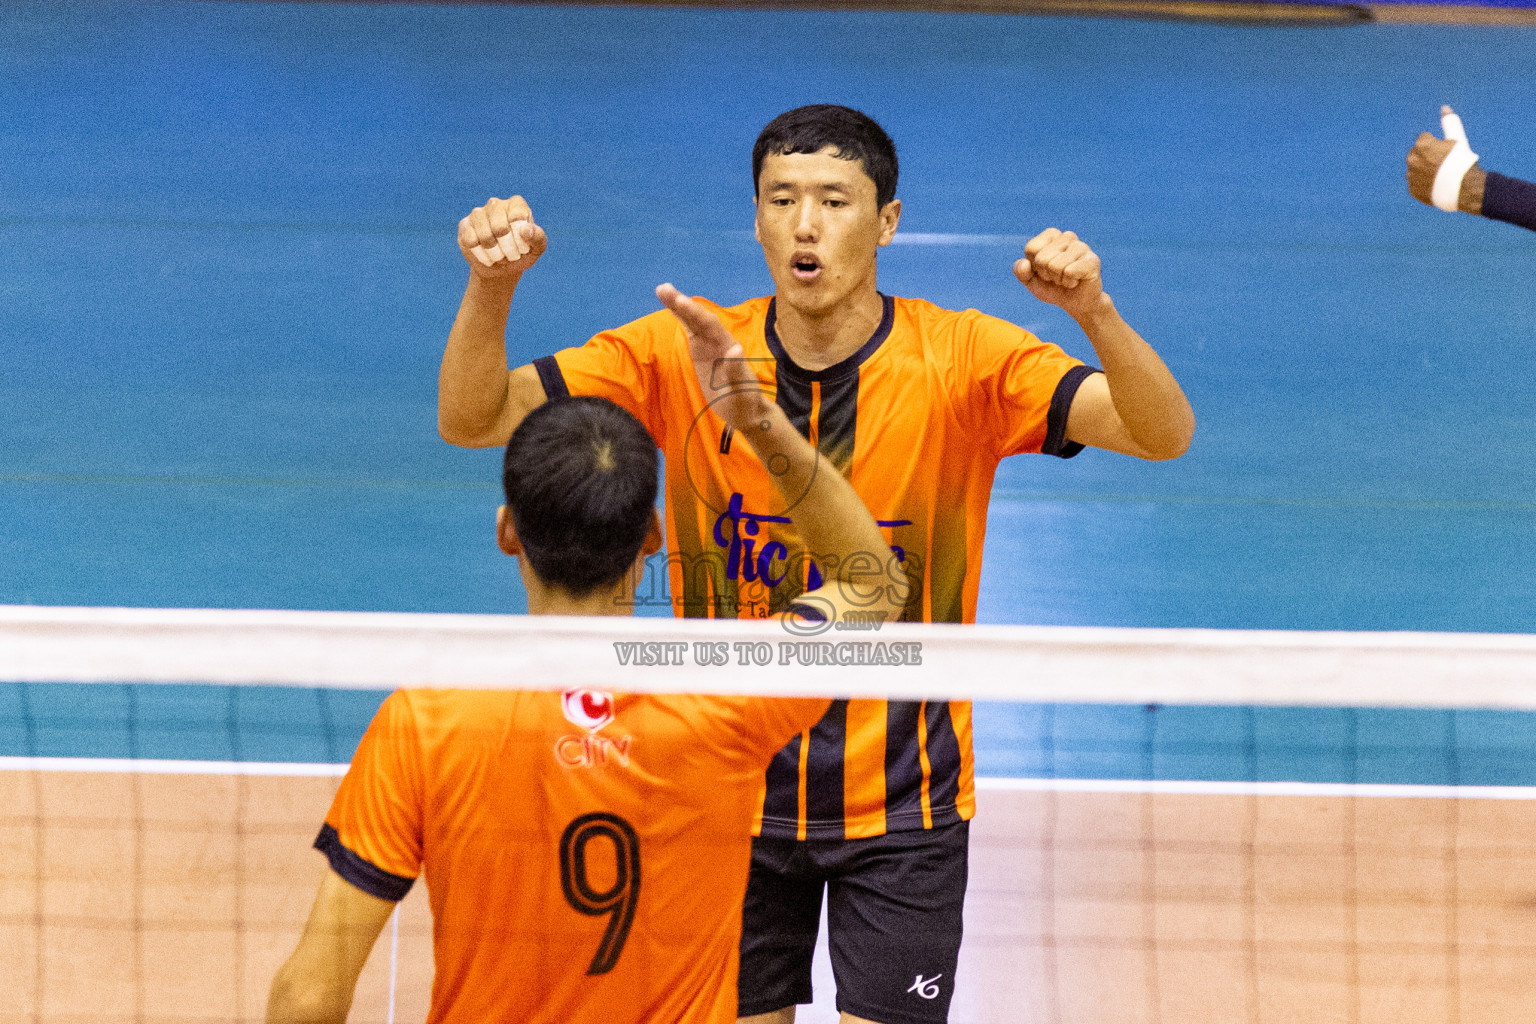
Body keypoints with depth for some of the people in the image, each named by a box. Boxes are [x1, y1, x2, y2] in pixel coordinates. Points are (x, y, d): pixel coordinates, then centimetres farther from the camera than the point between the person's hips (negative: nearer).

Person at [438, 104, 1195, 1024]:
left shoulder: (962, 361, -11)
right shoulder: (681, 356, -5)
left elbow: (1164, 435, -21)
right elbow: (473, 419, -7)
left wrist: (1096, 312, -40)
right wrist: (493, 288, -26)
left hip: (900, 801, -2)